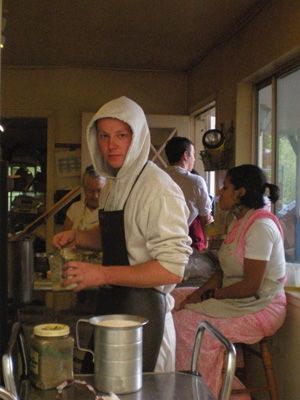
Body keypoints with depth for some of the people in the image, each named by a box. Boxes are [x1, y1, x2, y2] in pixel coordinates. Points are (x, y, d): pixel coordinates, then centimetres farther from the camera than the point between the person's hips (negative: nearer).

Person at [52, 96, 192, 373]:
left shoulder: (157, 189, -19)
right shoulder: (112, 185, 9)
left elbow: (172, 269, -23)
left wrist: (104, 274, -24)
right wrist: (78, 237, 5)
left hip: (141, 308, -8)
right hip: (110, 302, 8)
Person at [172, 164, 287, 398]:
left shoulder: (261, 226, -18)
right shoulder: (238, 222, 12)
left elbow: (251, 285, -21)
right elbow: (224, 272, 12)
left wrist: (208, 294, -12)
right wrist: (198, 293, -2)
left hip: (259, 309, -9)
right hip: (236, 302, 9)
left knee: (185, 325, -18)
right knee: (179, 315, -6)